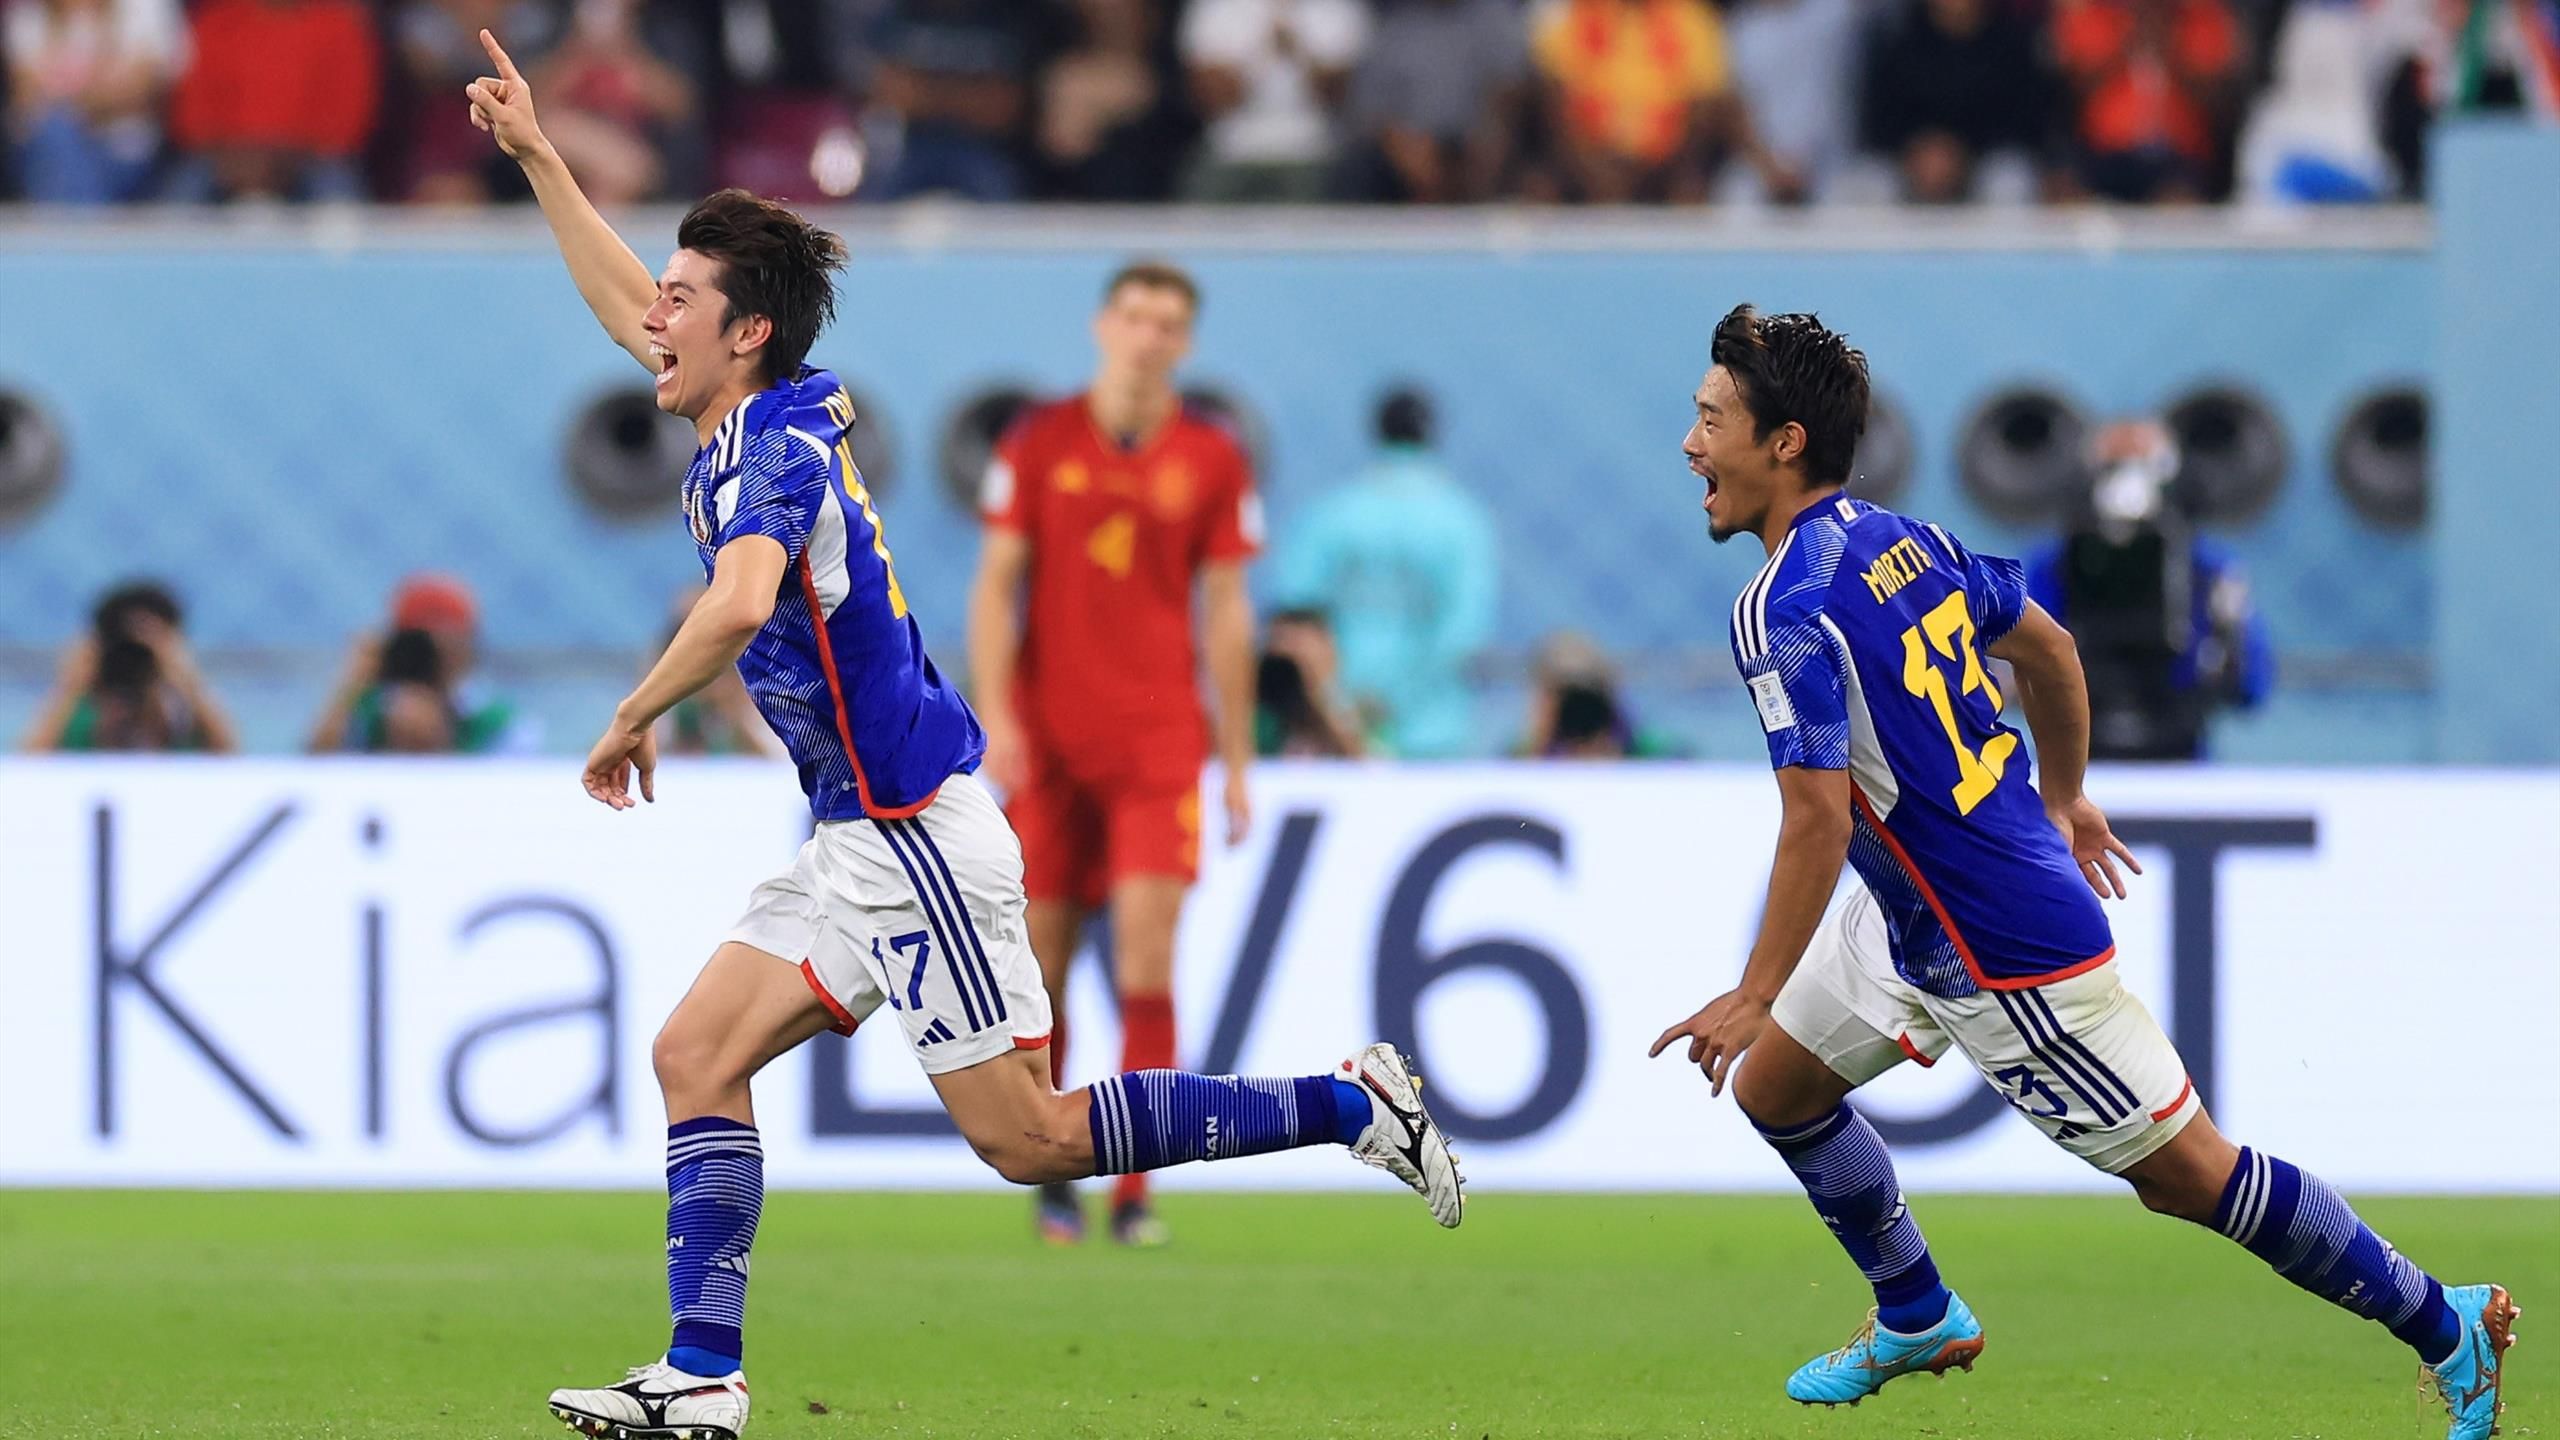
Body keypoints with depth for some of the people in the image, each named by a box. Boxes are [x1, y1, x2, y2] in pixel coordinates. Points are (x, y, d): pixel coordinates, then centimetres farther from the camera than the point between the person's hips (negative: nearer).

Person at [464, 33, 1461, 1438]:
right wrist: (537, 156, 26)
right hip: (854, 841, 10)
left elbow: (740, 601, -37)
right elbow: (629, 315, 28)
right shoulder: (759, 425, 11)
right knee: (694, 1057, 3)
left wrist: (632, 720, -23)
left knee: (1025, 1136, -8)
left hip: (913, 836, -10)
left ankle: (1349, 1105, -1)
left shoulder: (778, 451, -17)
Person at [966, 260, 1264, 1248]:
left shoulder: (1212, 461, 4)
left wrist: (1237, 760, 7)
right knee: (1041, 959, 3)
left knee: (1147, 952, -12)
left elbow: (1226, 612, 7)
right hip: (1047, 738, 1)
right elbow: (996, 586, 3)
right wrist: (995, 714, -9)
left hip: (1159, 739, -1)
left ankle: (1132, 1192, -11)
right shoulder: (1039, 444, 4)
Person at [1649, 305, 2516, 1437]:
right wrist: (2064, 801, 30)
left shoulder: (1787, 611, -25)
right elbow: (2047, 645, 15)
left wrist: (1756, 994, -24)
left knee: (2185, 1171, -1)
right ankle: (1917, 1321, 33)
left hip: (2000, 955, -10)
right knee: (1772, 1084, 18)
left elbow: (1819, 816, -31)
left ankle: (2446, 1326, 8)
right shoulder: (1904, 538, 2)